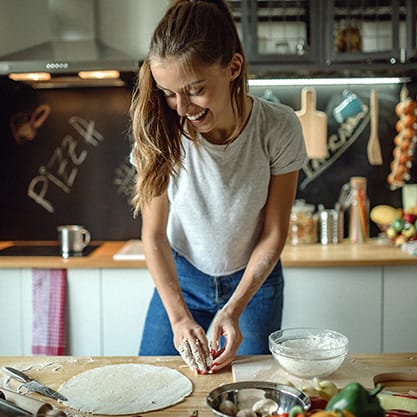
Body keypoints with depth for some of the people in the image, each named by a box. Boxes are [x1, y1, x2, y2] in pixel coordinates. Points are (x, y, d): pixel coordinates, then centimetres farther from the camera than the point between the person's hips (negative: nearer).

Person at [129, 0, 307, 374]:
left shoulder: (279, 128, -23)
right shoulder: (161, 132, -21)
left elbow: (274, 233, -14)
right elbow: (154, 234, -14)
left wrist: (233, 310, -21)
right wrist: (179, 317, -22)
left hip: (254, 279, 0)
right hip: (180, 277, 1)